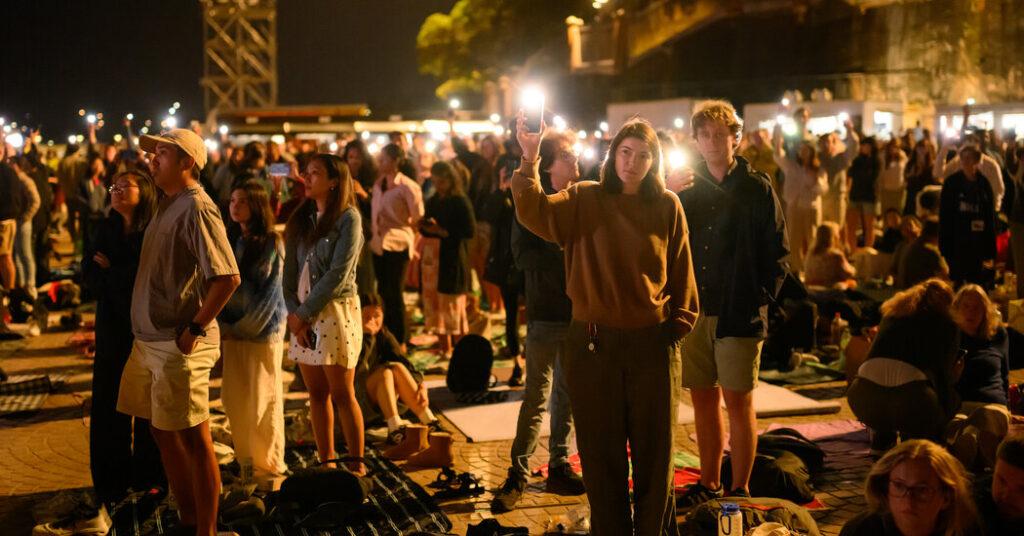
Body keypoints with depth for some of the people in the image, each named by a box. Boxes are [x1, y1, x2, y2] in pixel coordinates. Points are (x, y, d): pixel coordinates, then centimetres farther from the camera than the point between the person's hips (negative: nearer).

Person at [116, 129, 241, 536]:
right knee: (162, 430, 17)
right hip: (150, 341, 10)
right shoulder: (168, 205, 13)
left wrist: (195, 328, -20)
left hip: (180, 344, -10)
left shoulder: (196, 208, -16)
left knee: (193, 439, -1)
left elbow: (228, 277, -24)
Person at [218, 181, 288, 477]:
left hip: (263, 328, -5)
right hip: (232, 328, 5)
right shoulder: (229, 241, 8)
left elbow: (269, 292, -10)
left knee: (264, 398, 1)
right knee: (233, 397, 6)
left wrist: (243, 328, -10)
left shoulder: (271, 243, -8)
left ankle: (268, 463, 12)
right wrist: (223, 325, 0)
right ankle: (245, 456, 20)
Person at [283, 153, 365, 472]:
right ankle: (326, 464, 16)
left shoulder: (348, 218, -7)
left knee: (341, 394, -3)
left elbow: (337, 274, -14)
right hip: (302, 315, 6)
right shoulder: (302, 219, 12)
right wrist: (294, 313, -5)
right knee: (317, 394, 8)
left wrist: (303, 313, -11)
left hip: (335, 311, -6)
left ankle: (356, 467, 6)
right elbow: (290, 271, 8)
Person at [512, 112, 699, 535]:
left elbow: (681, 273, 9)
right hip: (594, 343, 0)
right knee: (602, 456, 10)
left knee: (654, 453, 10)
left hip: (652, 343, 1)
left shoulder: (667, 207, 3)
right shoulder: (584, 200, 1)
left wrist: (680, 323, 8)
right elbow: (534, 213, -16)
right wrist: (529, 160, -28)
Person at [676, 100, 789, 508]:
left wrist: (759, 299, -9)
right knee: (703, 399, 10)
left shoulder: (757, 189, 0)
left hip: (739, 314, -4)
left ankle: (739, 490, 10)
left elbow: (777, 254, -1)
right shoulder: (688, 189, 10)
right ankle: (708, 484, 22)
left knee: (737, 400, 0)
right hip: (695, 310, 4)